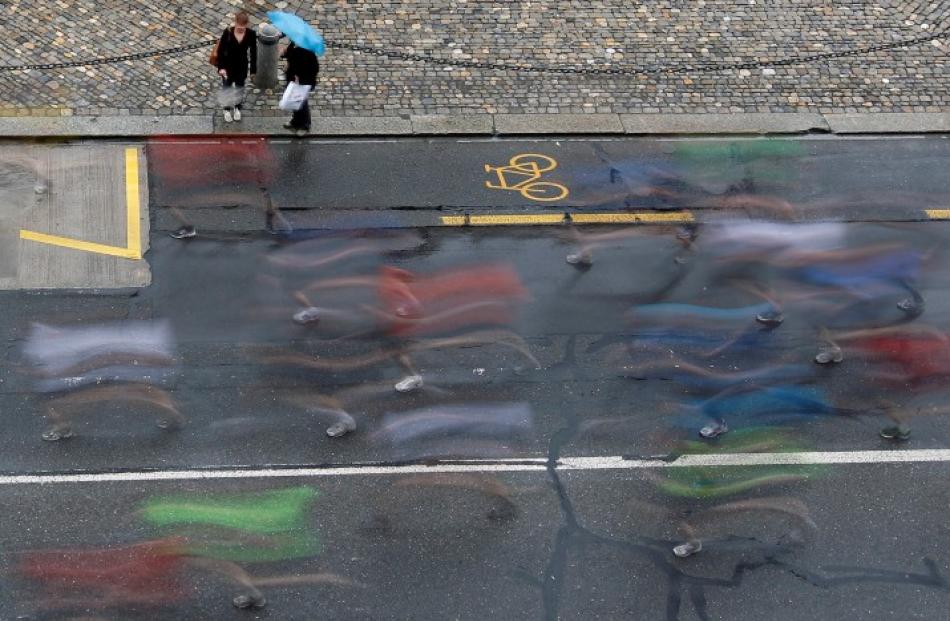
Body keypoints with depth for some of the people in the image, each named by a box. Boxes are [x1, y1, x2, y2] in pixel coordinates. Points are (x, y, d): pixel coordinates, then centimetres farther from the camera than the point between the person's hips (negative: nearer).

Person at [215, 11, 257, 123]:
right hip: (228, 66, -1)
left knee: (240, 88, 21)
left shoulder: (251, 34, -18)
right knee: (227, 88, 16)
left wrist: (253, 70, -3)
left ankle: (237, 108, 47)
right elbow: (220, 50, -14)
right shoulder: (228, 32, -23)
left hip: (242, 67, 1)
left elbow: (253, 53, -7)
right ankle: (227, 110, 40)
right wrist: (221, 67, -19)